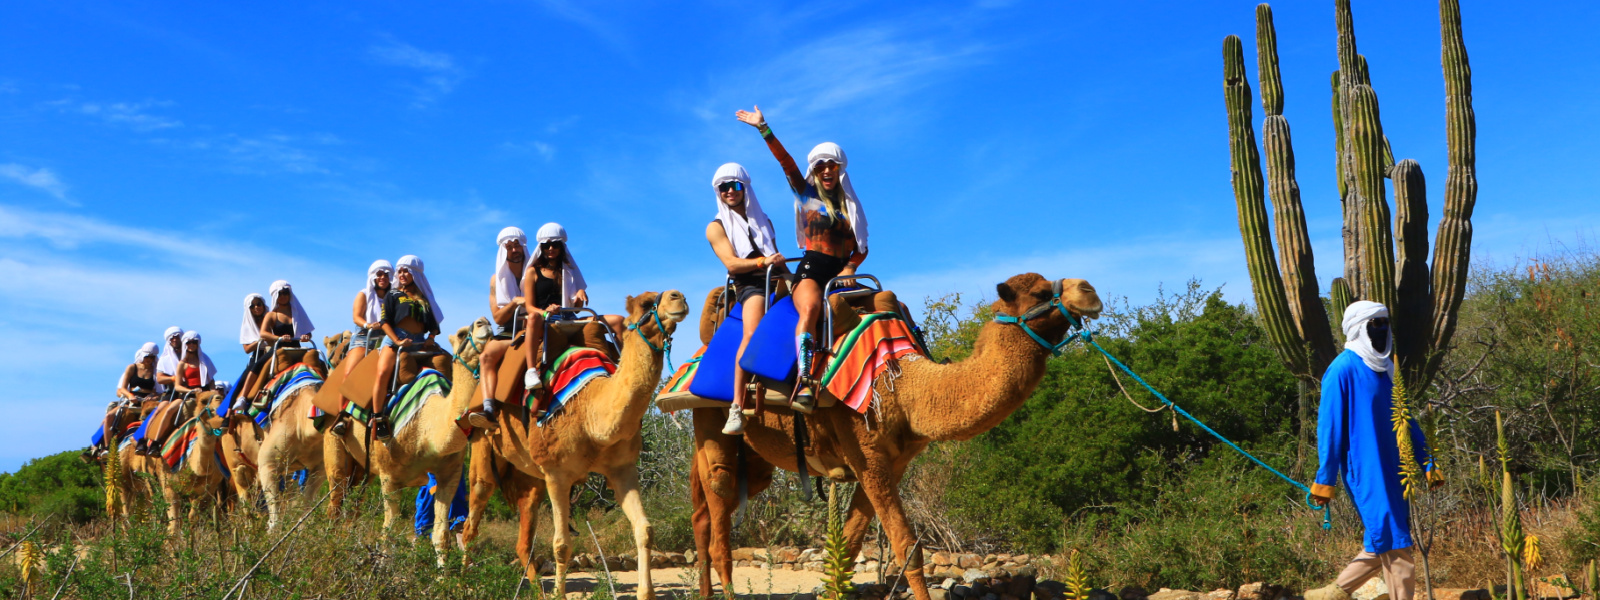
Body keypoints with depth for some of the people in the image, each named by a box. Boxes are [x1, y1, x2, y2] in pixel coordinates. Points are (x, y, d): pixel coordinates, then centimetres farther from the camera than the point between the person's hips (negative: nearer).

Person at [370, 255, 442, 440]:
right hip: (395, 339, -3)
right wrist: (397, 341, -10)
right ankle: (378, 419, -22)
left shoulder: (424, 297, 20)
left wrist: (431, 337, -2)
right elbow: (384, 321, 3)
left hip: (420, 342, 3)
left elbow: (434, 323, 19)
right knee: (383, 373, -25)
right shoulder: (393, 295, 13)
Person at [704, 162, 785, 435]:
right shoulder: (716, 227, 14)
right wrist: (763, 261, -15)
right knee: (753, 333, -32)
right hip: (748, 286, -6)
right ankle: (736, 407, -39)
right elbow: (731, 263, -1)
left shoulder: (763, 221, 29)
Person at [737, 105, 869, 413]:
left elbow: (861, 248, 17)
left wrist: (850, 268, -3)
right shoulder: (806, 194, 13)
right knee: (811, 308, -36)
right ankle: (804, 384, -46)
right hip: (810, 270, -4)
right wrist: (764, 129, -10)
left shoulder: (851, 205, 20)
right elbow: (786, 161, 1)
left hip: (841, 274, 4)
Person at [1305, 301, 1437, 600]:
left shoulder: (1386, 369, 14)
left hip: (1393, 472, 8)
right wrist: (1325, 480, -13)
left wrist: (1427, 463, 15)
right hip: (1366, 473, -8)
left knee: (1382, 543, 11)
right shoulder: (1342, 370, -11)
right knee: (1393, 543, -8)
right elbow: (1329, 427, -12)